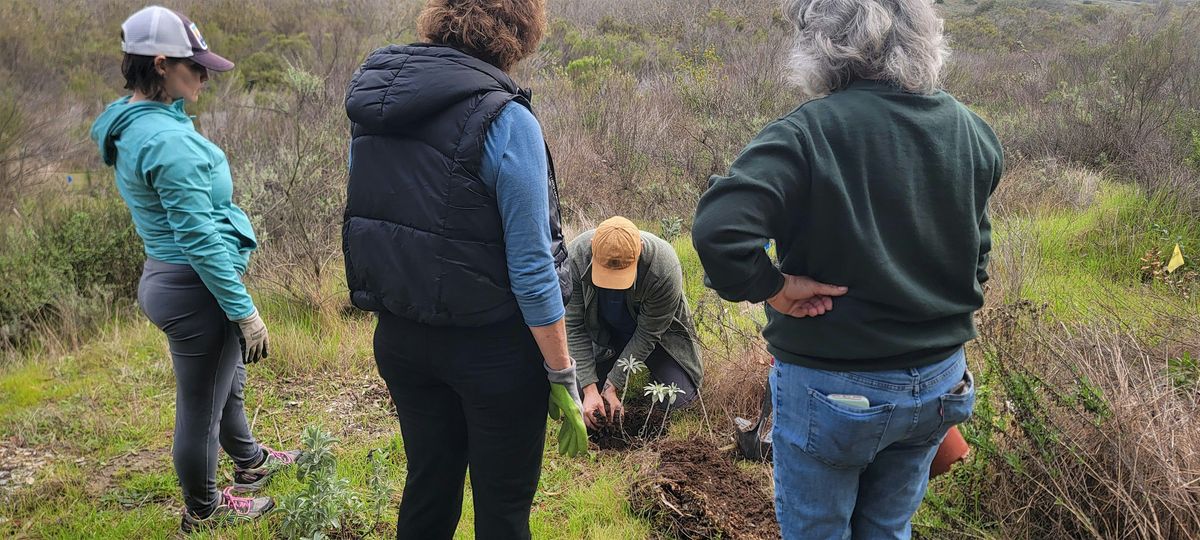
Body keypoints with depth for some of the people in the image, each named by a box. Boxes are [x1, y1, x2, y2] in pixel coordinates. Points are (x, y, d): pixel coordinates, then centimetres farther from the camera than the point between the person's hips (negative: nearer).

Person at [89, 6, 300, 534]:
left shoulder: (134, 124, 6)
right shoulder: (168, 140, -25)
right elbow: (200, 238, -24)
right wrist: (244, 311, -19)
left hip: (166, 275, 10)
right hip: (196, 289, -10)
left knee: (227, 386, 29)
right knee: (201, 408, 10)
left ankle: (251, 462, 51)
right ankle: (203, 511, 30)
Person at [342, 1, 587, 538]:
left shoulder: (369, 102, 1)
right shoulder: (505, 120, -18)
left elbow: (366, 220, 9)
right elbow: (531, 265, -18)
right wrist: (563, 376, -9)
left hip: (398, 337, 6)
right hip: (491, 347, -6)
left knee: (427, 489, 22)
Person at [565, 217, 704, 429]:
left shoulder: (665, 270, -38)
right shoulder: (576, 255, -31)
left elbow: (647, 334, -25)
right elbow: (573, 326, -23)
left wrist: (612, 386, -25)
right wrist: (590, 388, -28)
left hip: (657, 330, -2)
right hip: (603, 331, 2)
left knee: (681, 397, -15)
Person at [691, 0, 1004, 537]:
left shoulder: (808, 133, -22)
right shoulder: (972, 133, 0)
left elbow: (717, 229, -34)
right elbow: (976, 256, 11)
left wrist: (771, 286, -19)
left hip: (832, 391, -6)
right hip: (940, 385, 6)